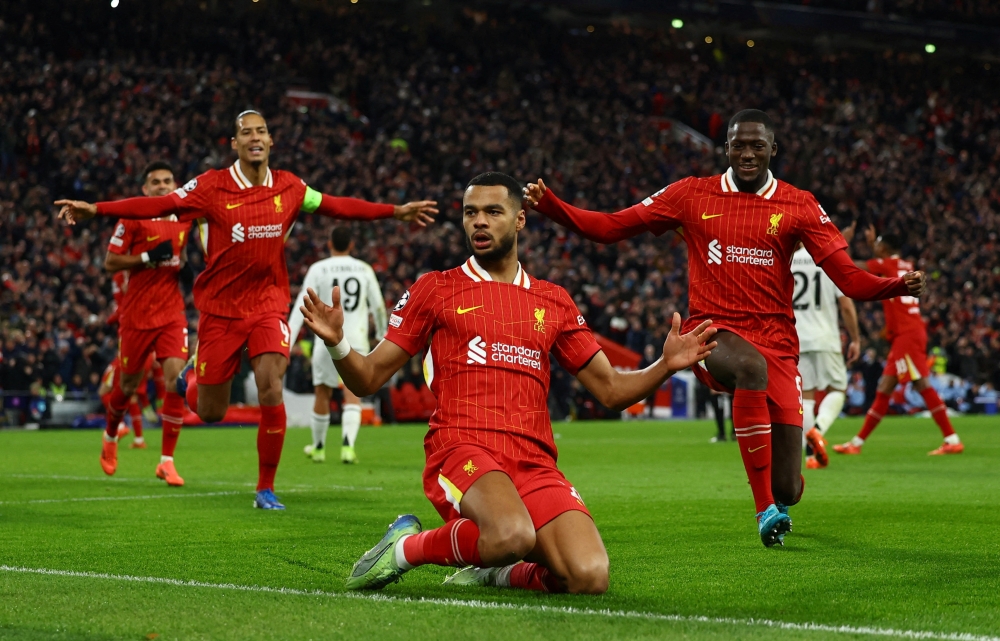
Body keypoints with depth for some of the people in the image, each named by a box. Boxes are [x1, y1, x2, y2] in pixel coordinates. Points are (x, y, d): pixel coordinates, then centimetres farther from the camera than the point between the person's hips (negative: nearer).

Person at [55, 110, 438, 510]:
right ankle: (193, 375, 43)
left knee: (271, 391, -17)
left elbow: (335, 206, 15)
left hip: (268, 304, 2)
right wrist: (94, 210, -23)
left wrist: (396, 212, 18)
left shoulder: (289, 187, 1)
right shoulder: (212, 186, -8)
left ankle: (266, 489, -1)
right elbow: (158, 205, -13)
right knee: (210, 414, 4)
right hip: (220, 308, -1)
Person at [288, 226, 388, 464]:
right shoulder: (365, 269, 6)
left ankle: (318, 447, 28)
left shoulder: (318, 269, -1)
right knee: (353, 395, -3)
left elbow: (302, 305, -7)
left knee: (323, 393, 14)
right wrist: (382, 333, 31)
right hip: (357, 340, 1)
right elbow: (378, 307, 14)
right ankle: (348, 444, -24)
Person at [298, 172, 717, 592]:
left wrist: (667, 365, 6)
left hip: (535, 462, 4)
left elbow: (611, 390, 23)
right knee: (514, 535, -37)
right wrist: (336, 343, -10)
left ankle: (498, 572, 10)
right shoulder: (435, 289, 12)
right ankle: (407, 547, -7)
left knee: (589, 578, -21)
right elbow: (368, 379, 11)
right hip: (461, 449, -3)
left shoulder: (553, 302, 20)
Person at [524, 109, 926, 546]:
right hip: (713, 331, -1)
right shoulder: (692, 195, 7)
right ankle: (765, 510, -32)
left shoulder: (798, 206, 6)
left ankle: (776, 502, 41)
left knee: (788, 490, -3)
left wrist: (900, 286, -20)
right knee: (752, 366, -41)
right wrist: (548, 205, -8)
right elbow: (609, 228, 6)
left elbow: (850, 279, -1)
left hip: (776, 341, 1)